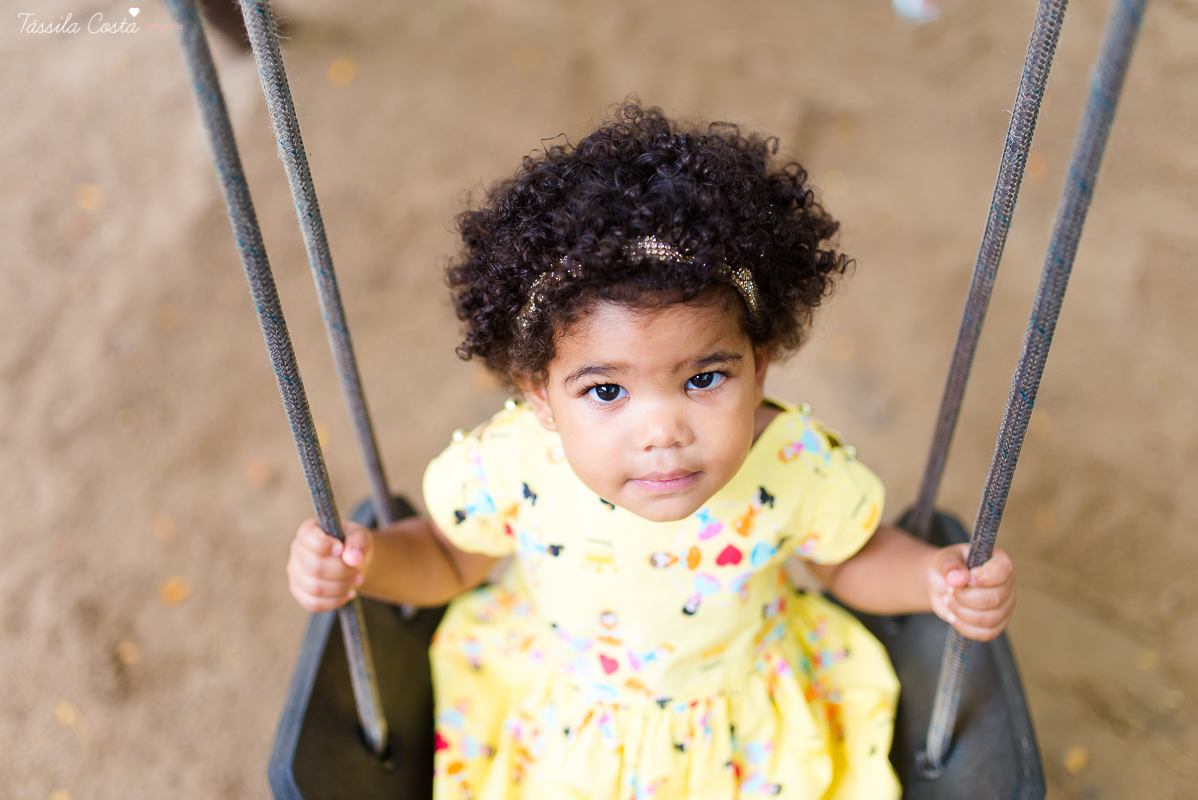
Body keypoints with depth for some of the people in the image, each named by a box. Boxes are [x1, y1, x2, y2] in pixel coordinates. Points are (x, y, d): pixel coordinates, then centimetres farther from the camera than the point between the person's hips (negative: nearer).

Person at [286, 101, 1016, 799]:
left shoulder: (799, 469, -29)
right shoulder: (511, 467, -30)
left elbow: (852, 558, -6)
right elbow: (449, 558, -7)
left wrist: (936, 577, -25)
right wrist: (369, 560, -27)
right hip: (557, 725, 1)